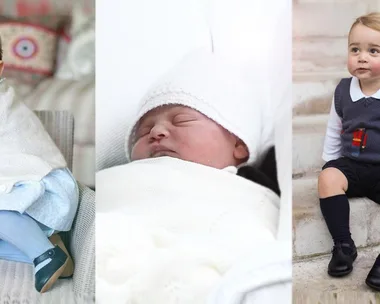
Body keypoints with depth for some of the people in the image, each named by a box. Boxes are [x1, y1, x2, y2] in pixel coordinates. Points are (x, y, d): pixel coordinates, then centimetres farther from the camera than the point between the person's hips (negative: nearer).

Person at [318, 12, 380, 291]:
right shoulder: (343, 90, 3)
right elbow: (334, 132, 15)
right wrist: (329, 162, 12)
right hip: (352, 164, 3)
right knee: (328, 178, -26)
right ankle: (343, 245, -16)